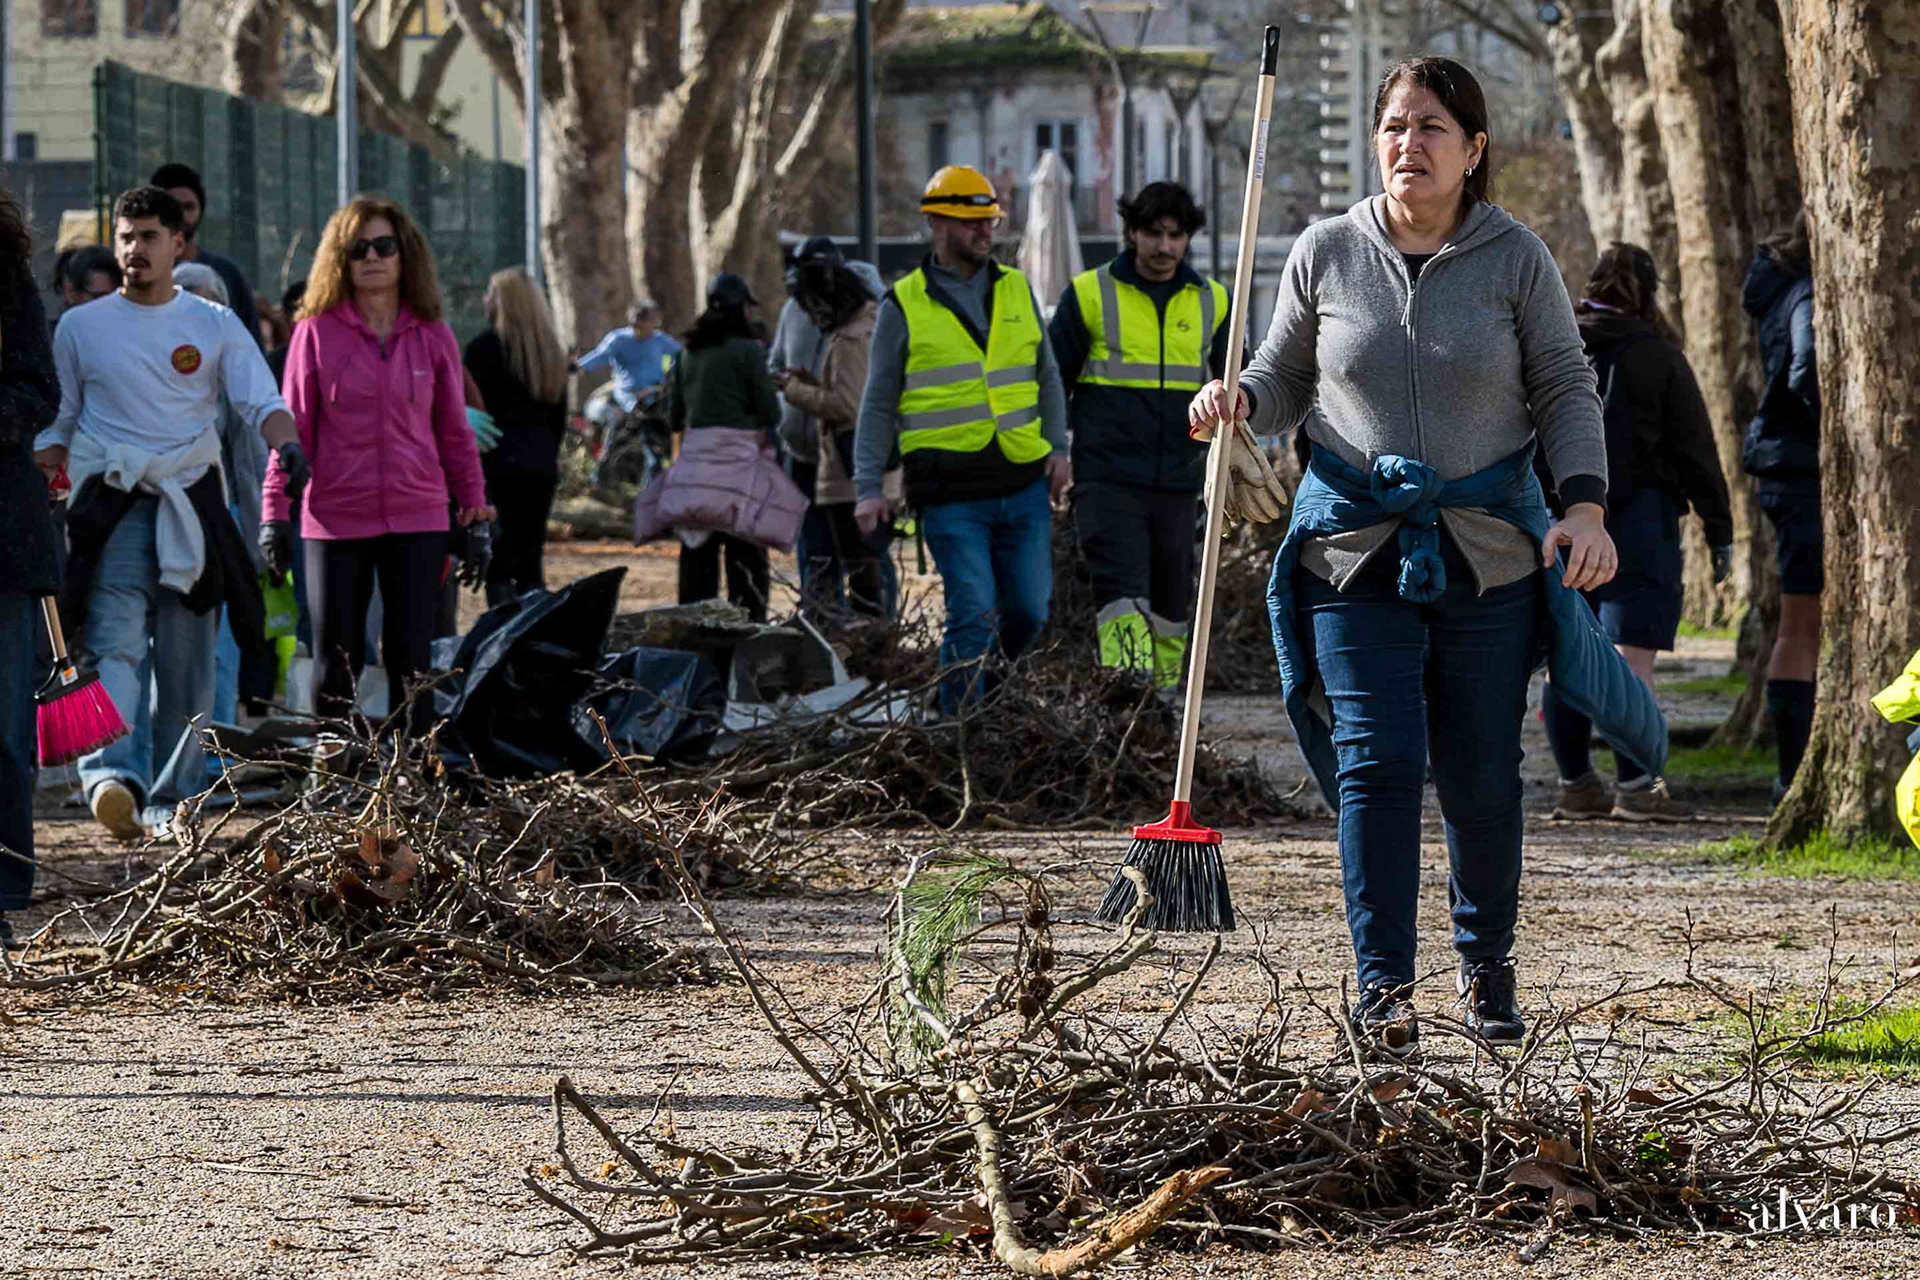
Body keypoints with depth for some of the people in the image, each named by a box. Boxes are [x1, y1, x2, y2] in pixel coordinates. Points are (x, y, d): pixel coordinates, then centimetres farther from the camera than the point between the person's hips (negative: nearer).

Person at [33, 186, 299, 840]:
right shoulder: (81, 328, 12)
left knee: (187, 660, 1)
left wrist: (286, 444, -20)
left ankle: (172, 799, 9)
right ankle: (113, 776, -37)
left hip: (192, 504, 1)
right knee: (117, 642, -20)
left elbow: (260, 400, 2)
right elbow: (55, 426, 17)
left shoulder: (214, 326, 11)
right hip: (112, 508, -1)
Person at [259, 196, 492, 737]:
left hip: (418, 521, 1)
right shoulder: (317, 333, 1)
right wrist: (275, 511, -2)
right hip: (336, 520, -1)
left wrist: (474, 508, 11)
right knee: (336, 665, 3)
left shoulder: (433, 337, 7)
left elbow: (454, 431, 13)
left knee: (411, 658, 1)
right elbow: (293, 429, 3)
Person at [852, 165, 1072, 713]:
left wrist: (1058, 447, 7)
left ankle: (991, 689, 26)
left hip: (1023, 484, 4)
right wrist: (869, 486, -1)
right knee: (973, 614, -11)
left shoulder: (1016, 290, 14)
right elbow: (878, 406, 6)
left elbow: (1047, 377, 21)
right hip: (951, 494, -4)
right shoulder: (904, 307, 3)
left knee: (1029, 611, 3)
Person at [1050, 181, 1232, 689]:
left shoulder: (1210, 302, 9)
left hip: (1178, 485, 4)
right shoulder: (1089, 294, 0)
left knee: (1171, 610, 11)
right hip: (1107, 480, -4)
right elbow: (1051, 381, 6)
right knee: (1124, 606, -16)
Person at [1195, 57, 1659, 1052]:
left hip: (1488, 553, 0)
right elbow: (1287, 378, 13)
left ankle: (1486, 965, 25)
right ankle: (1382, 986, -8)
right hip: (1356, 550, 0)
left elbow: (1565, 390, 4)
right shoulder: (1327, 252, 4)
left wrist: (1585, 507, -9)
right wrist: (1237, 403, -10)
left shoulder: (1516, 259, 2)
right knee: (1377, 761, -11)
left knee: (1482, 775, 4)